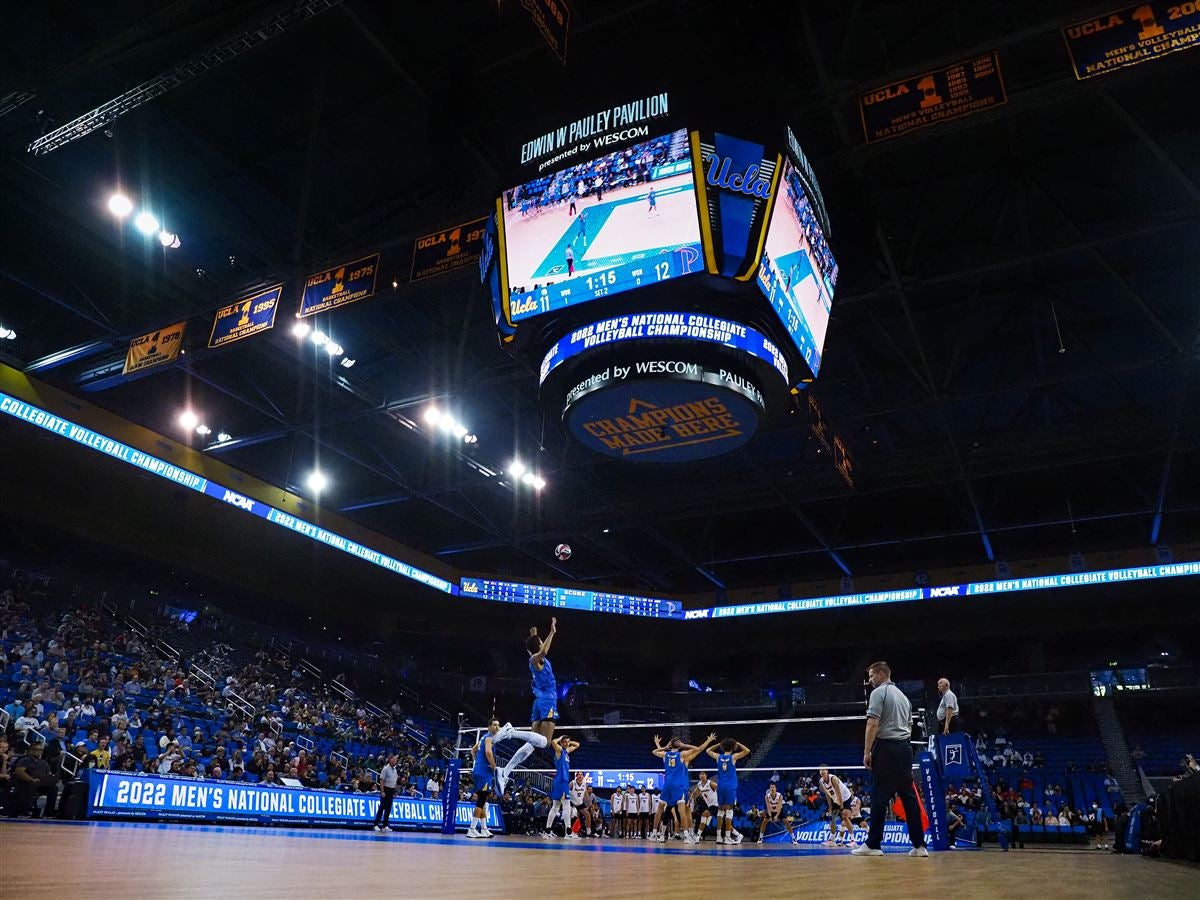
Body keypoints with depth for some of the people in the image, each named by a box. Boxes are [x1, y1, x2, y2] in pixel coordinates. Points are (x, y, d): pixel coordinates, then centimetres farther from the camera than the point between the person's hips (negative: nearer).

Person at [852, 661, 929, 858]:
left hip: (886, 747, -7)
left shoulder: (878, 692, -5)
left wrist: (867, 751, -12)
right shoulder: (902, 695, 20)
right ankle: (919, 845, 7)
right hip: (905, 748, 7)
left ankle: (873, 844, -2)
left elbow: (873, 724, -13)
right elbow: (909, 725, 21)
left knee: (879, 797, -4)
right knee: (909, 796, 8)